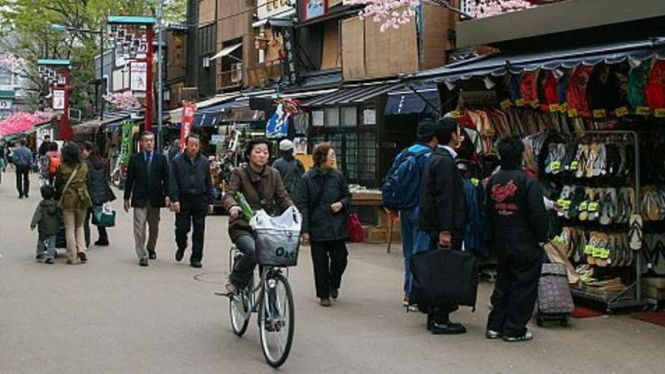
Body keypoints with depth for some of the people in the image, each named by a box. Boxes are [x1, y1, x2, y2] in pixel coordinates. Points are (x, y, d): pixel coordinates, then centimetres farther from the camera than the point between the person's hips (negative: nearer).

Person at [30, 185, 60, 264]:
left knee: (41, 240, 17)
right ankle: (50, 257, -3)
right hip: (53, 228, 2)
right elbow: (59, 215, 9)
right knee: (51, 242, 4)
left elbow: (37, 215, -16)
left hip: (43, 228, -2)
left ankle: (39, 254, 22)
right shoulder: (56, 204, 1)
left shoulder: (41, 204, -11)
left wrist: (33, 224, -16)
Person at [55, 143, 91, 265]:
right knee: (79, 227, 18)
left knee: (70, 229, 4)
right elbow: (87, 182, 8)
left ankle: (72, 257, 5)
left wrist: (57, 196, 16)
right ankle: (81, 250, 0)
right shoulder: (84, 167, 0)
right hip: (82, 199, 3)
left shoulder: (62, 167, -8)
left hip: (68, 199, -3)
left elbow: (57, 184, 0)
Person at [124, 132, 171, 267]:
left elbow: (166, 178, 3)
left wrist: (167, 195, -7)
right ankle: (142, 256, -4)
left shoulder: (161, 158, 4)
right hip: (139, 199, -1)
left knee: (154, 227, 13)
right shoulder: (135, 159, 3)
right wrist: (127, 198, 1)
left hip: (155, 199, 2)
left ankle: (151, 248, 36)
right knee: (139, 228, -7)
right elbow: (129, 179, 4)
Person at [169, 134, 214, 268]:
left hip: (200, 200, 2)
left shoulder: (204, 162, 8)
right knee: (182, 228, -1)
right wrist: (174, 199, -13)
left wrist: (210, 201, 8)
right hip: (183, 200, -2)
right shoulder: (177, 161, 0)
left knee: (199, 231, 3)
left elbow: (209, 183, 12)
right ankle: (181, 247, 30)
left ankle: (196, 258, 12)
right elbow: (173, 182, -3)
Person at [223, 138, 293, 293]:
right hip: (242, 227, -4)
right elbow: (229, 195, -13)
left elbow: (283, 197, 3)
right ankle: (235, 281, -4)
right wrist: (233, 206, -37)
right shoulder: (239, 173, 0)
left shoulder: (273, 174, 11)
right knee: (253, 251, -31)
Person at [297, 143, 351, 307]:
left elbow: (347, 196, 14)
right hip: (317, 228, -2)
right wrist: (305, 229, -10)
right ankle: (324, 295, 19)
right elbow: (302, 205, -6)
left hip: (337, 227, 2)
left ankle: (334, 284, 33)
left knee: (340, 259, 3)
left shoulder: (337, 176, 2)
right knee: (320, 263, 4)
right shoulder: (308, 178, -6)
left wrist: (342, 203, -9)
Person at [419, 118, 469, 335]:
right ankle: (440, 320, -2)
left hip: (436, 227, 10)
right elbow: (445, 199, -22)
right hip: (446, 227, -10)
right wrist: (446, 231, -24)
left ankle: (434, 316, 20)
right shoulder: (445, 161, -16)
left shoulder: (435, 158, 16)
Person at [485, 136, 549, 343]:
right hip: (525, 245, -6)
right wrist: (542, 237, -1)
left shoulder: (493, 181, 5)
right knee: (524, 286, 3)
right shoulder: (527, 182, -17)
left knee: (503, 283, 16)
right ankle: (514, 329, 6)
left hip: (502, 244, 7)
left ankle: (495, 326, 18)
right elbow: (538, 215, -16)